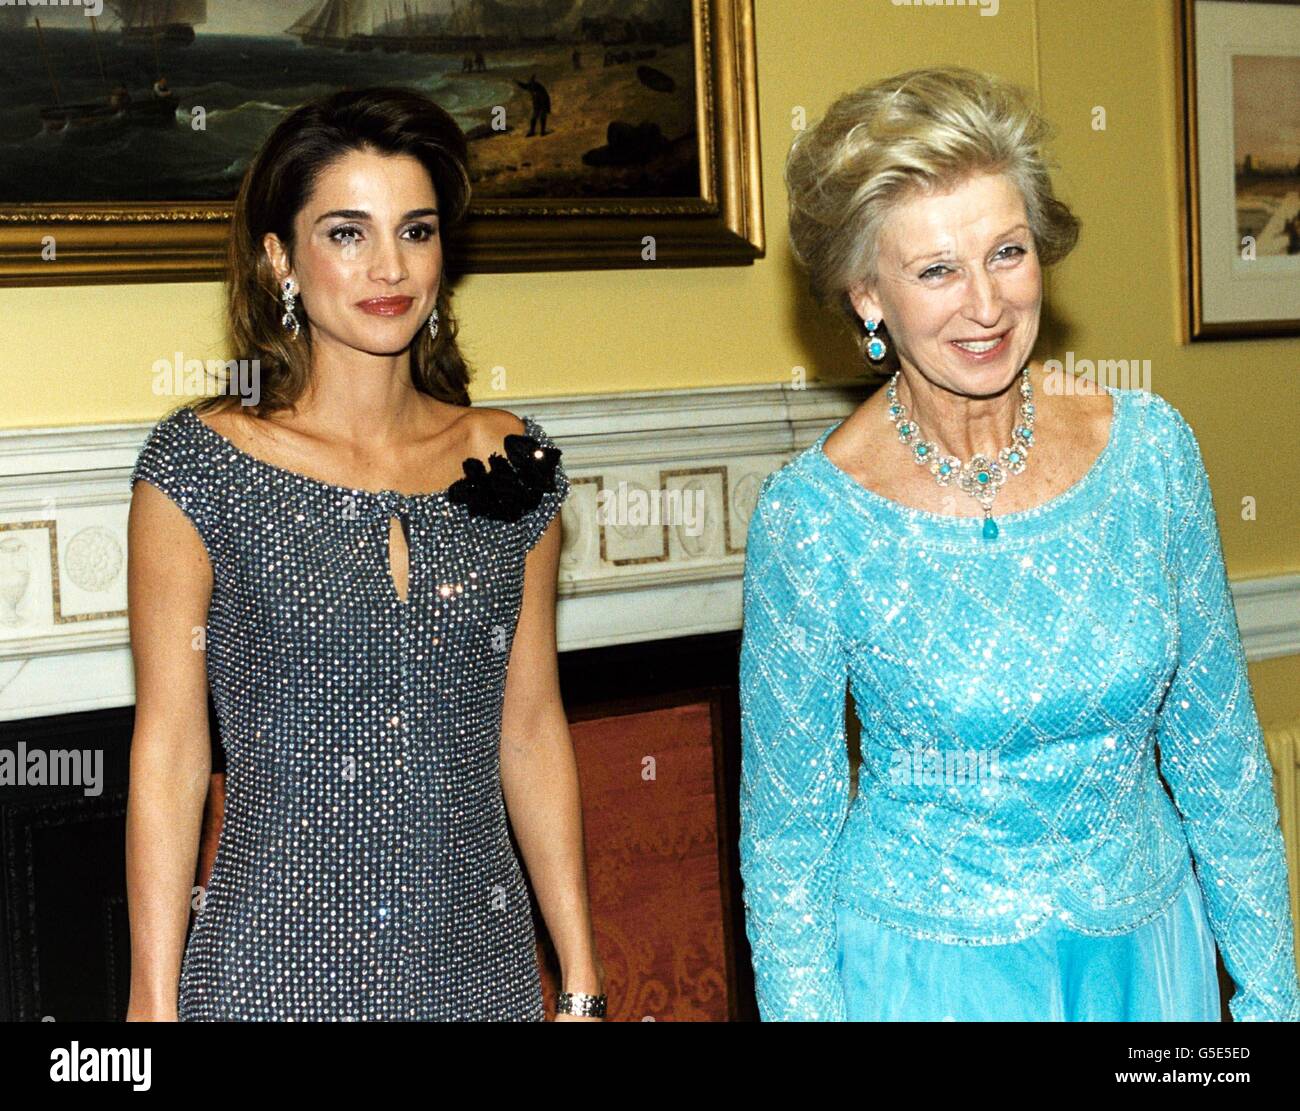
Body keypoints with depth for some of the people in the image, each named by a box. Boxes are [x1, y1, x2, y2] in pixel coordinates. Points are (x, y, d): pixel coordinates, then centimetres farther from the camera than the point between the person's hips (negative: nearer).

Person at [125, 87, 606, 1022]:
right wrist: (154, 1003, -8)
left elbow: (531, 731, 5)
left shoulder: (511, 466, 2)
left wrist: (582, 985, 5)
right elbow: (169, 749, -6)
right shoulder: (200, 464, -8)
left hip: (481, 959, 3)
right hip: (274, 967, -3)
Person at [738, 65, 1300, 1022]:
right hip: (926, 964, -3)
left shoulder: (1151, 448, -8)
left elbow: (1217, 747, 1)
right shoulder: (811, 514, -18)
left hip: (1147, 943, 4)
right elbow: (787, 824, -8)